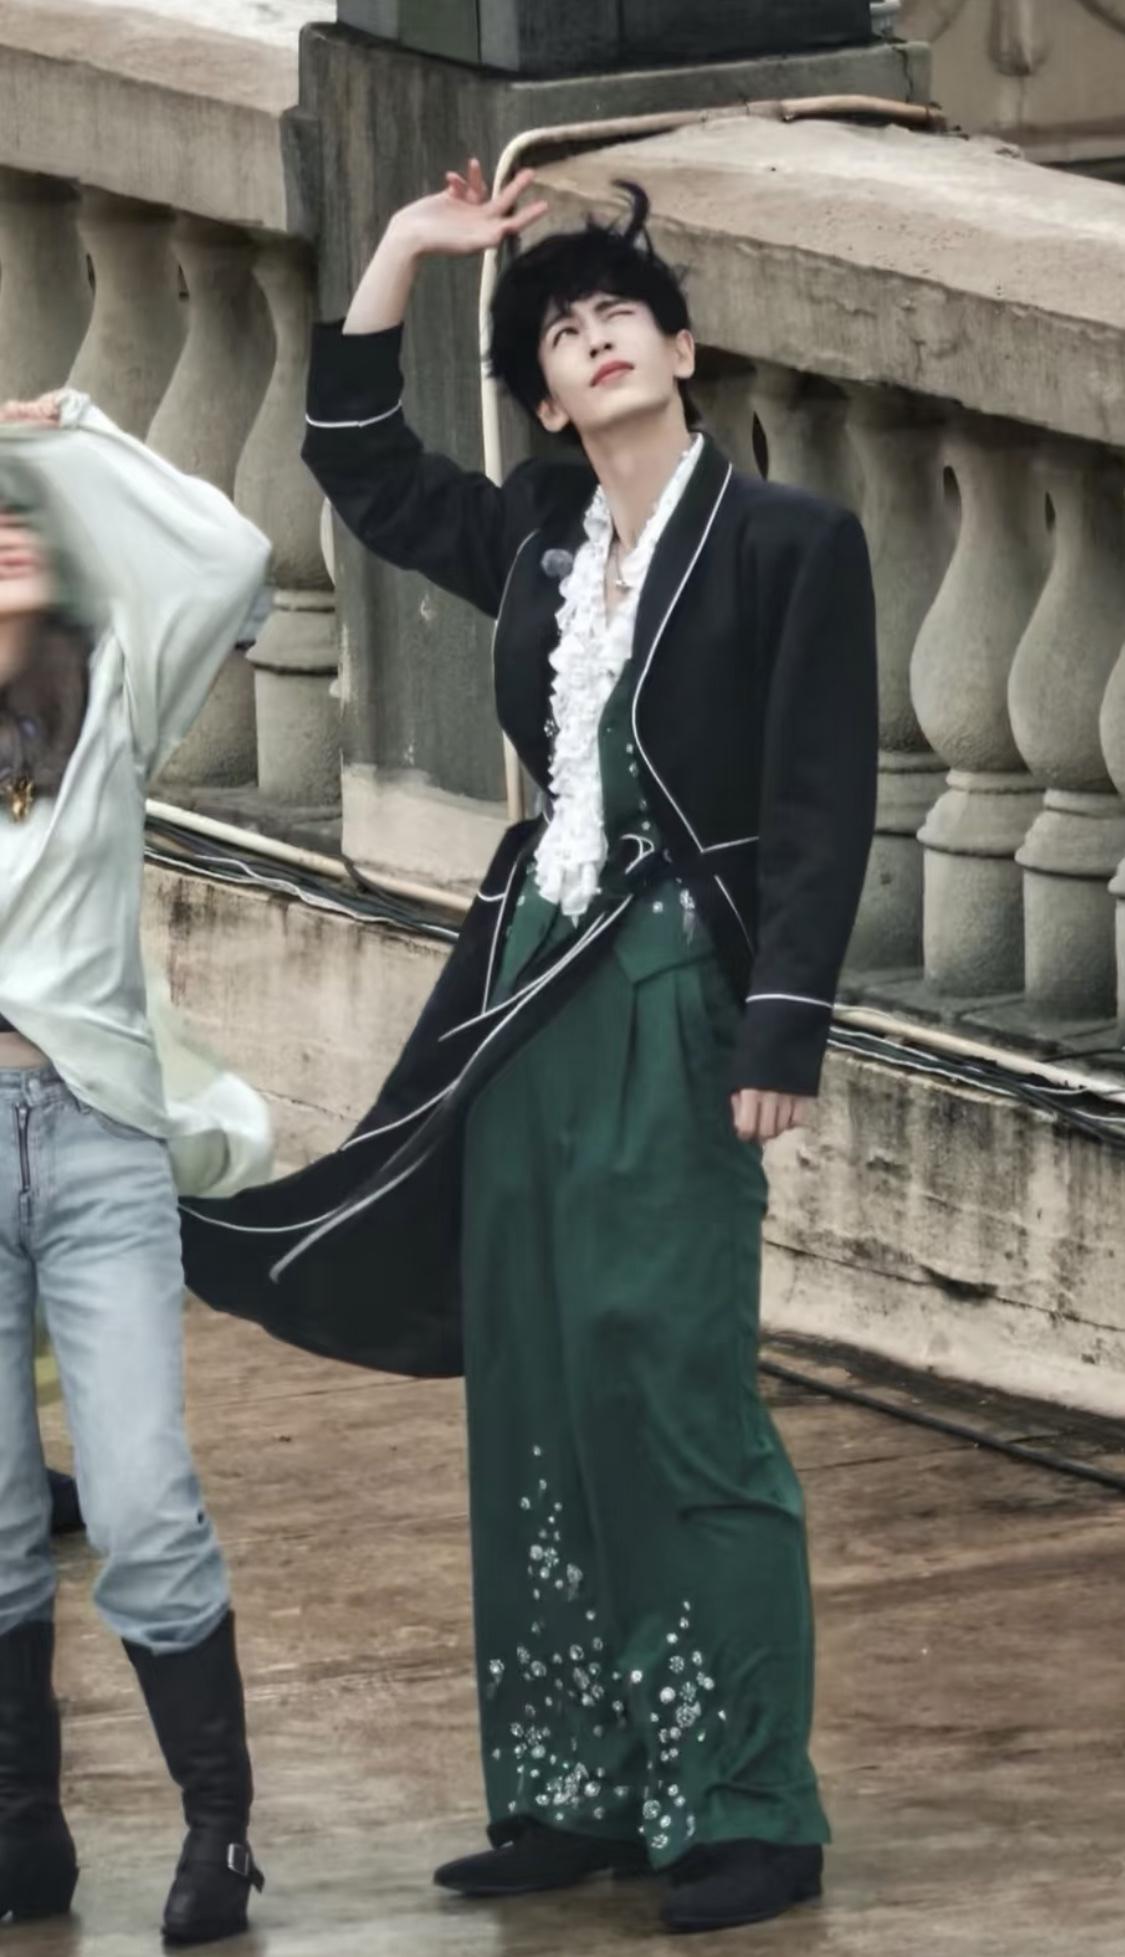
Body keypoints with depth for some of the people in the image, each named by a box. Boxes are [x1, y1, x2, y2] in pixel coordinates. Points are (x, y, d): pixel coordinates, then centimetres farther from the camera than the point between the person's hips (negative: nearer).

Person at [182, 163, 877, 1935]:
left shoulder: (789, 544, -6)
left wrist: (785, 1031, -16)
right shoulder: (537, 543, 10)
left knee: (675, 1394, -9)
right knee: (535, 1402, 7)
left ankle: (748, 1815, -4)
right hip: (534, 989, 7)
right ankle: (574, 1793, 14)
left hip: (684, 1001, -7)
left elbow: (822, 808, -10)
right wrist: (401, 256, 15)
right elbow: (358, 464, 23)